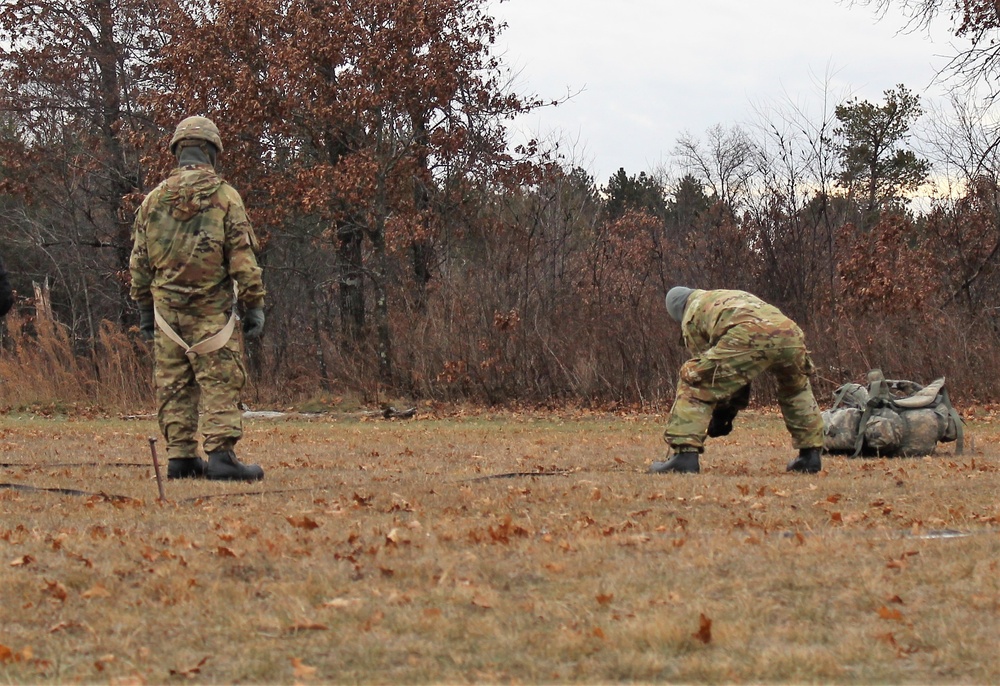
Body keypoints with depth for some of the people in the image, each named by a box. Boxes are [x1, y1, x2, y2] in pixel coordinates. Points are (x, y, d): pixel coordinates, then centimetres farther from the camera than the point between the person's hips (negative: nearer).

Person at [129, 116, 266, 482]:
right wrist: (255, 305, -3)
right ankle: (221, 455, -13)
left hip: (166, 309, 4)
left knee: (173, 384, 8)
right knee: (221, 382, -5)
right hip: (211, 310, -4)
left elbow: (138, 261, 11)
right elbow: (243, 257, -7)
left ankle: (180, 457, 8)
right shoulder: (223, 195, -4)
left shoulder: (154, 198, 8)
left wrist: (144, 308, 19)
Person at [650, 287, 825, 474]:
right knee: (796, 389, 35)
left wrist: (721, 414, 33)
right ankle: (810, 455, 34)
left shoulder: (692, 314, 28)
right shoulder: (735, 296, 47)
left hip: (751, 338, -6)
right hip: (790, 333, 6)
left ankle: (685, 455, -6)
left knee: (693, 384, 5)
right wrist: (731, 409, 47)